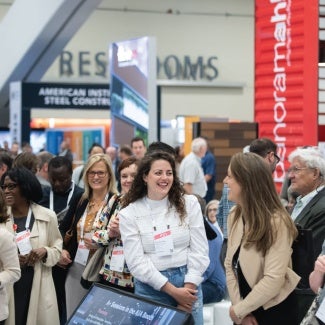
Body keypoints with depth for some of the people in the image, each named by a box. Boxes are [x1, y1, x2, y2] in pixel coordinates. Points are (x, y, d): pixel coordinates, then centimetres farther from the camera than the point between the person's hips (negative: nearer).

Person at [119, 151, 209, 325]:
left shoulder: (189, 203, 1)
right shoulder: (129, 214, -3)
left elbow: (199, 251, -1)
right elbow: (136, 262, -8)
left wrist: (188, 288, -10)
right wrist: (172, 291, -13)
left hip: (188, 283, 1)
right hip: (150, 287, -1)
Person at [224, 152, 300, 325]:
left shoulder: (276, 222, -20)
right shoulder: (235, 215, 0)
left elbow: (274, 280, -23)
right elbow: (230, 265, 0)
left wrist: (238, 310, -14)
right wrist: (241, 310, -8)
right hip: (246, 311, 6)